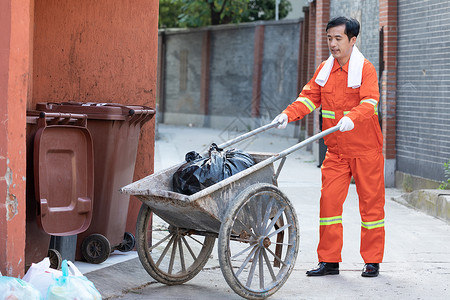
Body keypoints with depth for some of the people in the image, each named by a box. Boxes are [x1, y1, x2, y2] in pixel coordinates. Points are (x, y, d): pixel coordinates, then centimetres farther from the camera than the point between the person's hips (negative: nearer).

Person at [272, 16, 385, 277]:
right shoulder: (325, 69, 7)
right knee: (329, 200, -1)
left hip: (366, 150, -4)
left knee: (371, 202, 4)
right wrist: (288, 114, -10)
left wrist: (352, 117, -42)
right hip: (336, 150, 5)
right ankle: (329, 261, 7)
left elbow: (369, 101, -23)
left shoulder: (365, 69, -10)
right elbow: (310, 97, 7)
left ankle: (372, 261, 14)